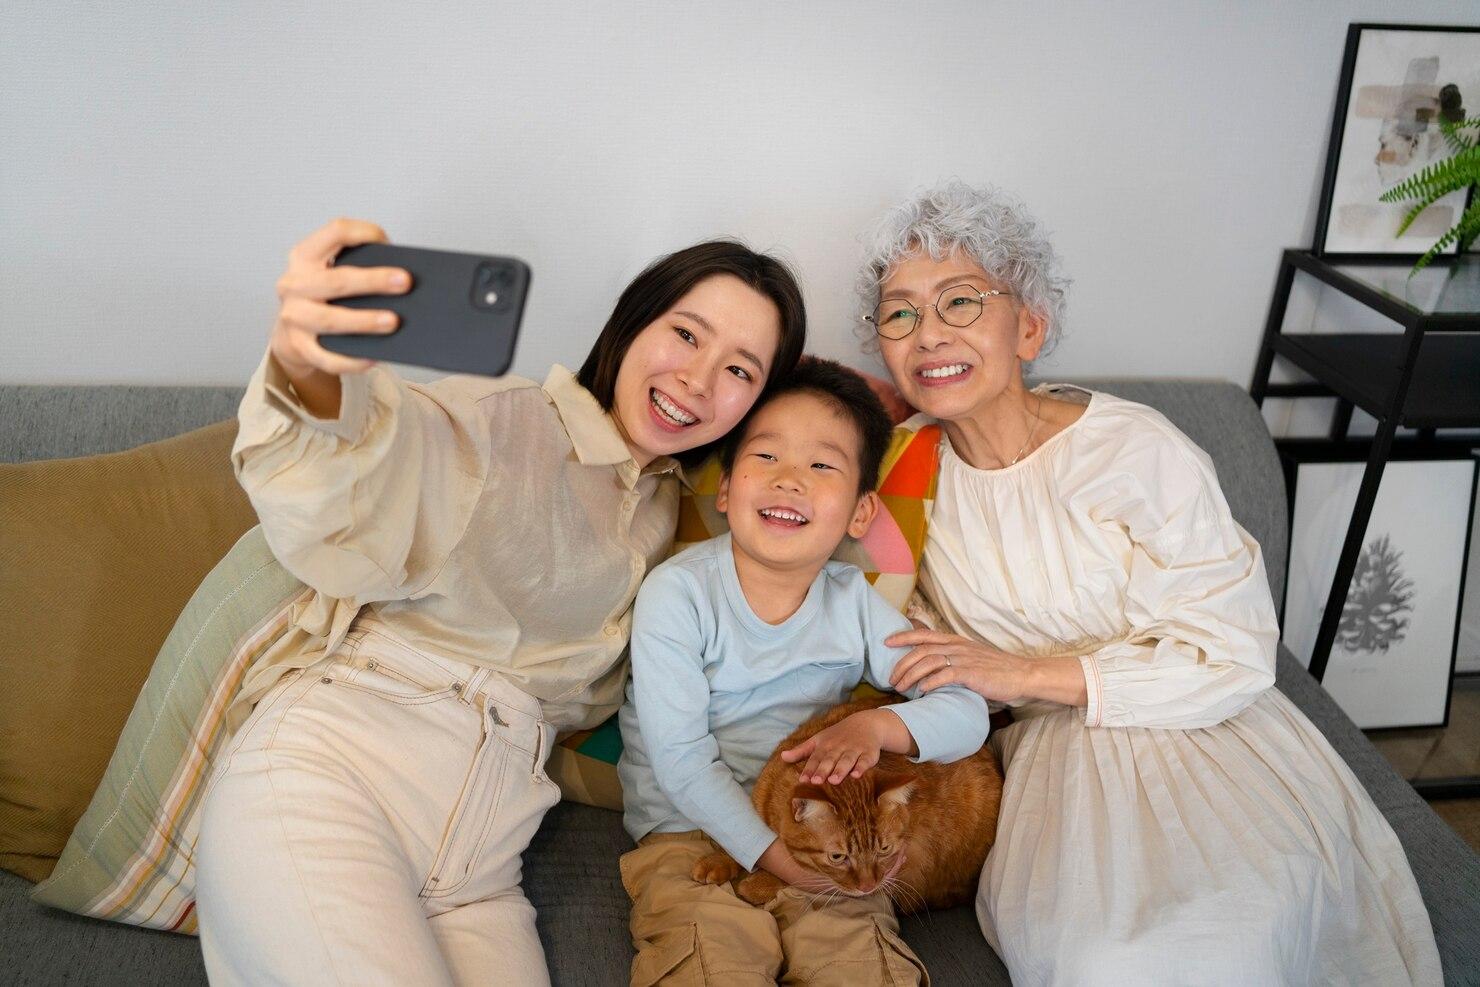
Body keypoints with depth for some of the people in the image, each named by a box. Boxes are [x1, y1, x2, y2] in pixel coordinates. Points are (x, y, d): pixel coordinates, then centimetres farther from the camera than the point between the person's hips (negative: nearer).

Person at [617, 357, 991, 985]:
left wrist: (877, 725, -18)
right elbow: (680, 758, -11)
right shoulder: (676, 593, -8)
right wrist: (770, 853, -21)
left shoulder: (853, 603, 3)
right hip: (692, 833, -2)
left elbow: (967, 713, 2)